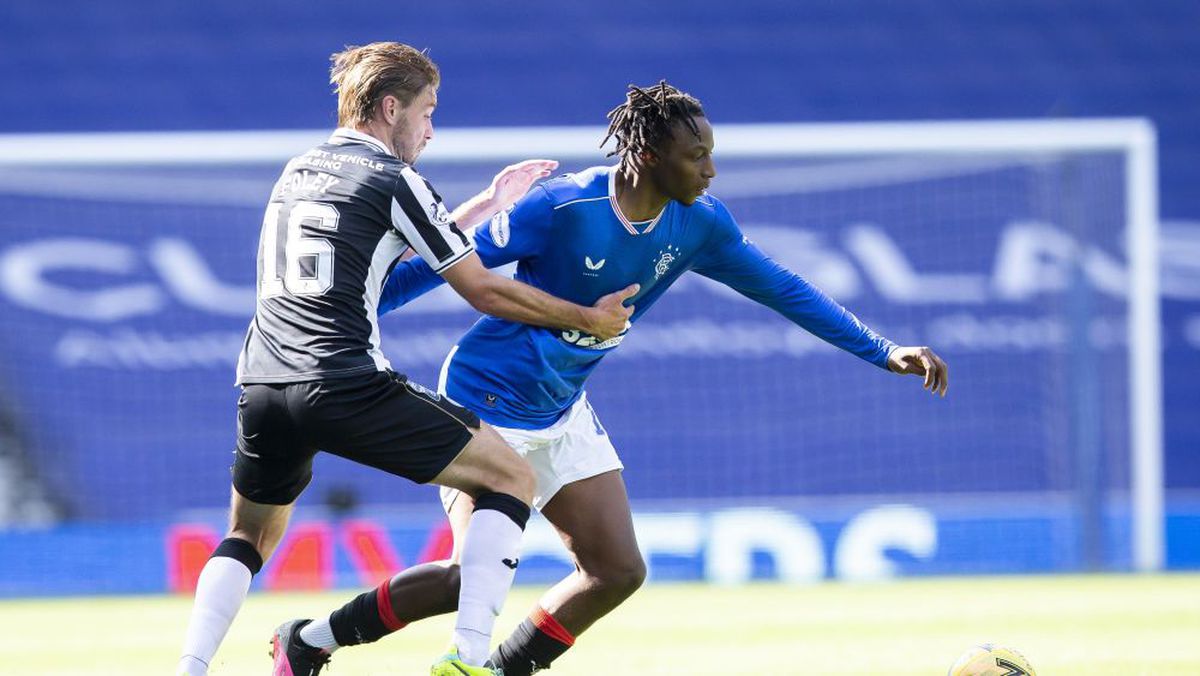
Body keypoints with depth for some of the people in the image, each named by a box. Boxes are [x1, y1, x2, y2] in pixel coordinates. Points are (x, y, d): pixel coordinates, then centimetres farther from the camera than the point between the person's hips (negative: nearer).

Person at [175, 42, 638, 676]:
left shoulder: (297, 170, 22)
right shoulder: (393, 179, 0)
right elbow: (484, 290, 2)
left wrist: (489, 202, 39)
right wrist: (587, 319, 12)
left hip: (261, 384, 7)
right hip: (346, 383, -7)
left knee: (248, 540, 28)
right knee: (511, 478, 3)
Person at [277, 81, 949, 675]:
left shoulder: (699, 225, -6)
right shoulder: (563, 207, -24)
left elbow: (782, 289, 6)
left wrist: (884, 352, 5)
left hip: (563, 412, 7)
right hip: (486, 400, -7)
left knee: (617, 571, -1)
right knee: (475, 576, -14)